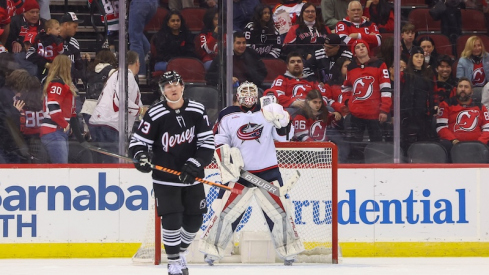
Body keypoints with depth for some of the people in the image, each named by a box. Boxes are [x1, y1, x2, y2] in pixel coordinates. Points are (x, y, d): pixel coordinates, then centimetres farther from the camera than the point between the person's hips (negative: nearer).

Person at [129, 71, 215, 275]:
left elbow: (207, 143, -4)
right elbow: (138, 141, -7)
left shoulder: (197, 111, -5)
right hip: (165, 179, -3)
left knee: (194, 220, 9)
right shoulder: (155, 114, -12)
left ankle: (180, 252, 34)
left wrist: (194, 165, -17)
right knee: (172, 220, -12)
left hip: (192, 177, 3)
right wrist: (140, 156, -28)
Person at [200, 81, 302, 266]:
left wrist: (281, 121, -17)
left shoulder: (267, 113, 6)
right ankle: (211, 250, 6)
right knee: (226, 212, -5)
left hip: (268, 171, 1)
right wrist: (227, 158, -13)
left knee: (279, 211, -1)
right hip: (239, 174, -1)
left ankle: (288, 251, 11)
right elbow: (219, 142, 4)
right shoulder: (228, 116, 4)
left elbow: (285, 136, 3)